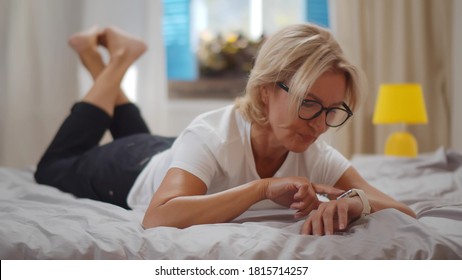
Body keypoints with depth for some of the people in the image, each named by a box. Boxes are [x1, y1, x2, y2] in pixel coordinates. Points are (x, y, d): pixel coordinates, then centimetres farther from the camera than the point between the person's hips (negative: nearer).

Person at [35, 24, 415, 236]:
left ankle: (107, 59, 42)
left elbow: (404, 212, -34)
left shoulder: (315, 154, -32)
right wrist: (263, 188, -60)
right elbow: (159, 217, -59)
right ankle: (116, 61, 26)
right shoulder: (212, 135, -46)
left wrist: (354, 201, -55)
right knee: (53, 168, 27)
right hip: (135, 172, -4)